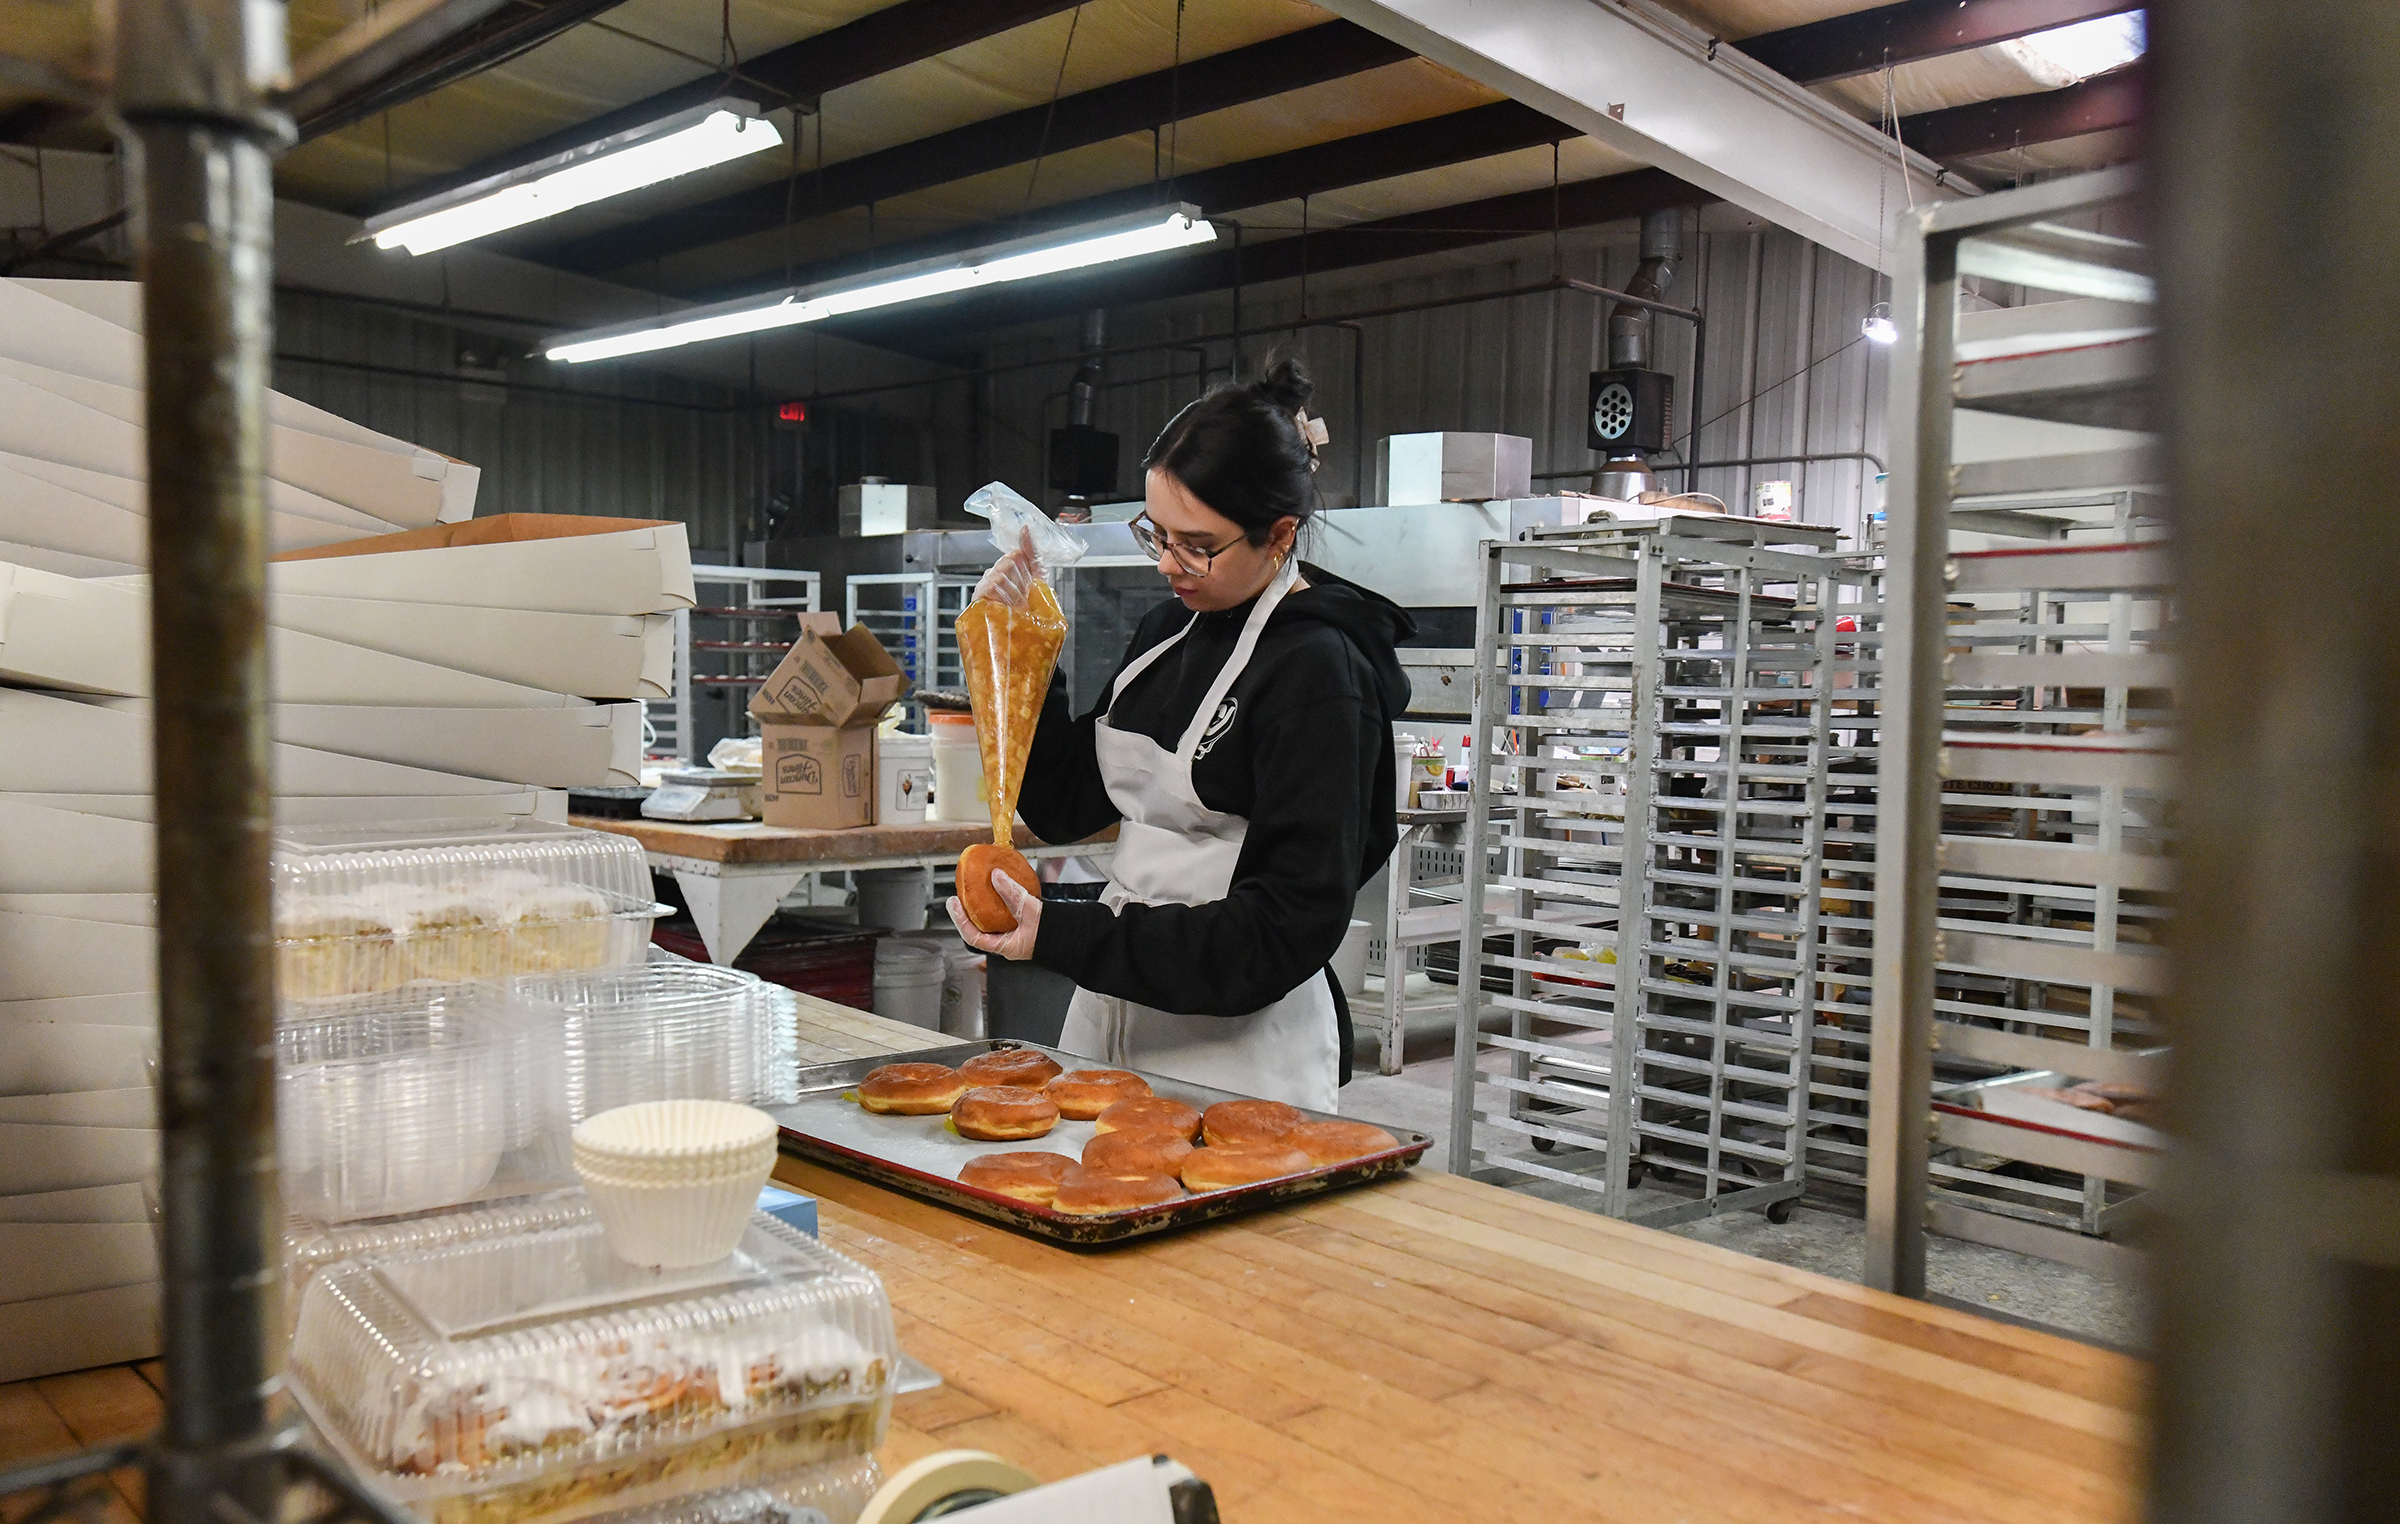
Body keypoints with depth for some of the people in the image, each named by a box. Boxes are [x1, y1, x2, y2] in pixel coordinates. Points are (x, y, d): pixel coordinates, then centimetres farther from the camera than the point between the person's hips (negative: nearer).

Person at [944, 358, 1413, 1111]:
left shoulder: (1319, 672, -17)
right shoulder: (1169, 630, 7)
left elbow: (1291, 924, -20)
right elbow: (1065, 805, 12)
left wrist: (1064, 936, -24)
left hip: (1237, 1054, -7)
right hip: (1115, 1016, 7)